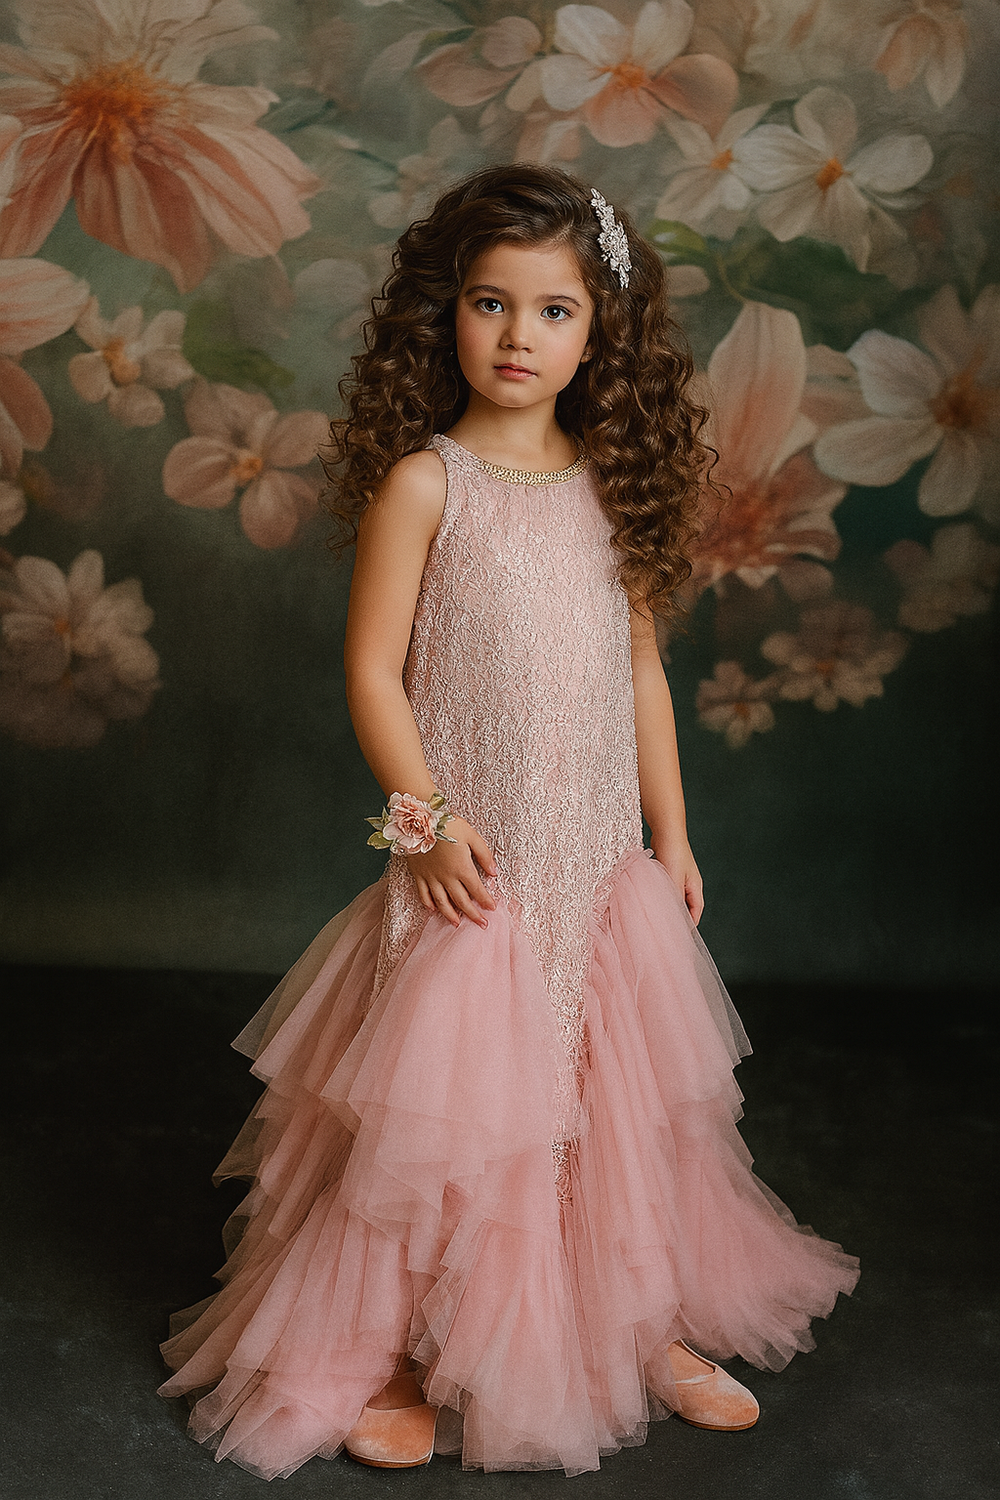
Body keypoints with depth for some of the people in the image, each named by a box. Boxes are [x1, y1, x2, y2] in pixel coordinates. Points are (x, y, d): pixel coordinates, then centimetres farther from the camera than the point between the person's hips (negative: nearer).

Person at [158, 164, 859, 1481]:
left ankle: (649, 1326, 34)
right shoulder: (423, 481, -8)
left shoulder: (611, 484, 5)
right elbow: (373, 667, -9)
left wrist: (670, 833, 10)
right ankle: (391, 1356, 22)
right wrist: (425, 816, -17)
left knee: (627, 1100, 14)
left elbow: (641, 666, 10)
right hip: (475, 866, -5)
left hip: (603, 864, 5)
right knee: (446, 1112, 2)